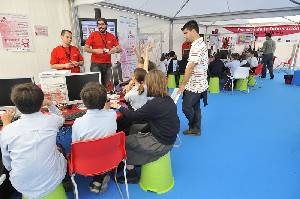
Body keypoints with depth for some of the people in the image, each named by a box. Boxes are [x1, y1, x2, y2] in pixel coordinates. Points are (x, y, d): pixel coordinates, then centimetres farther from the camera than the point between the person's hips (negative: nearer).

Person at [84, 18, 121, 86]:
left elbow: (119, 49, 10)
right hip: (96, 64, -2)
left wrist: (115, 50, -13)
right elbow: (85, 49, 1)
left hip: (108, 64, 3)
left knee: (107, 85, -1)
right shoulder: (93, 34, 4)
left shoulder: (111, 36, 10)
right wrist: (95, 50, -17)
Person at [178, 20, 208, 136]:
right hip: (198, 84, 10)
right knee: (195, 107, 16)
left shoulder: (196, 46, -20)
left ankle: (194, 128, 24)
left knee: (186, 107, 3)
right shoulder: (201, 43, 13)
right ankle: (196, 129, 28)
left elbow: (190, 67, -23)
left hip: (194, 85, -10)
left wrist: (183, 84, -16)